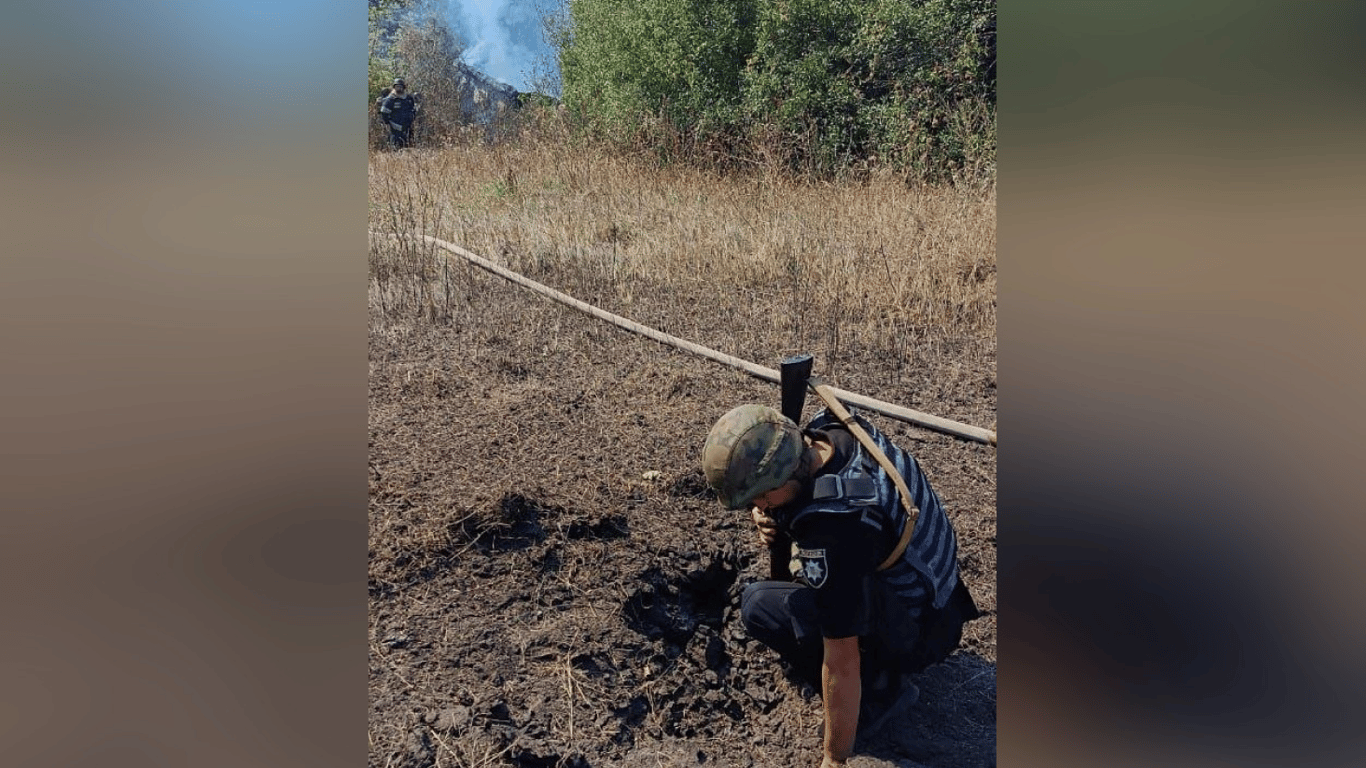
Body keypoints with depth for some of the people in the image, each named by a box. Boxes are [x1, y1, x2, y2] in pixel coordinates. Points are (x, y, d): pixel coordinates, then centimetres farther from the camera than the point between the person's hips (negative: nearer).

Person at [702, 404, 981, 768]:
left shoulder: (835, 532, -37)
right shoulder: (834, 426, -13)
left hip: (919, 632, -8)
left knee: (758, 606, -14)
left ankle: (877, 687, -3)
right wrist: (768, 517, -6)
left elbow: (842, 666, -29)